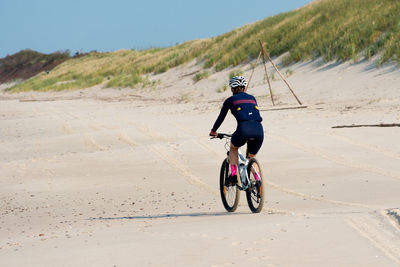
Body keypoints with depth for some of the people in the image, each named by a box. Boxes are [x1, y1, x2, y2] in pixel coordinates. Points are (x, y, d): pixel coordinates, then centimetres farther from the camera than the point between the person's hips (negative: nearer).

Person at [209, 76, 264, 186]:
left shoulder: (230, 100, 18)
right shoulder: (252, 98, 28)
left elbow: (221, 118, 27)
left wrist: (213, 131, 43)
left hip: (244, 128, -3)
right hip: (259, 130, 3)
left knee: (233, 148, 28)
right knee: (251, 158, 25)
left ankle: (234, 175, 14)